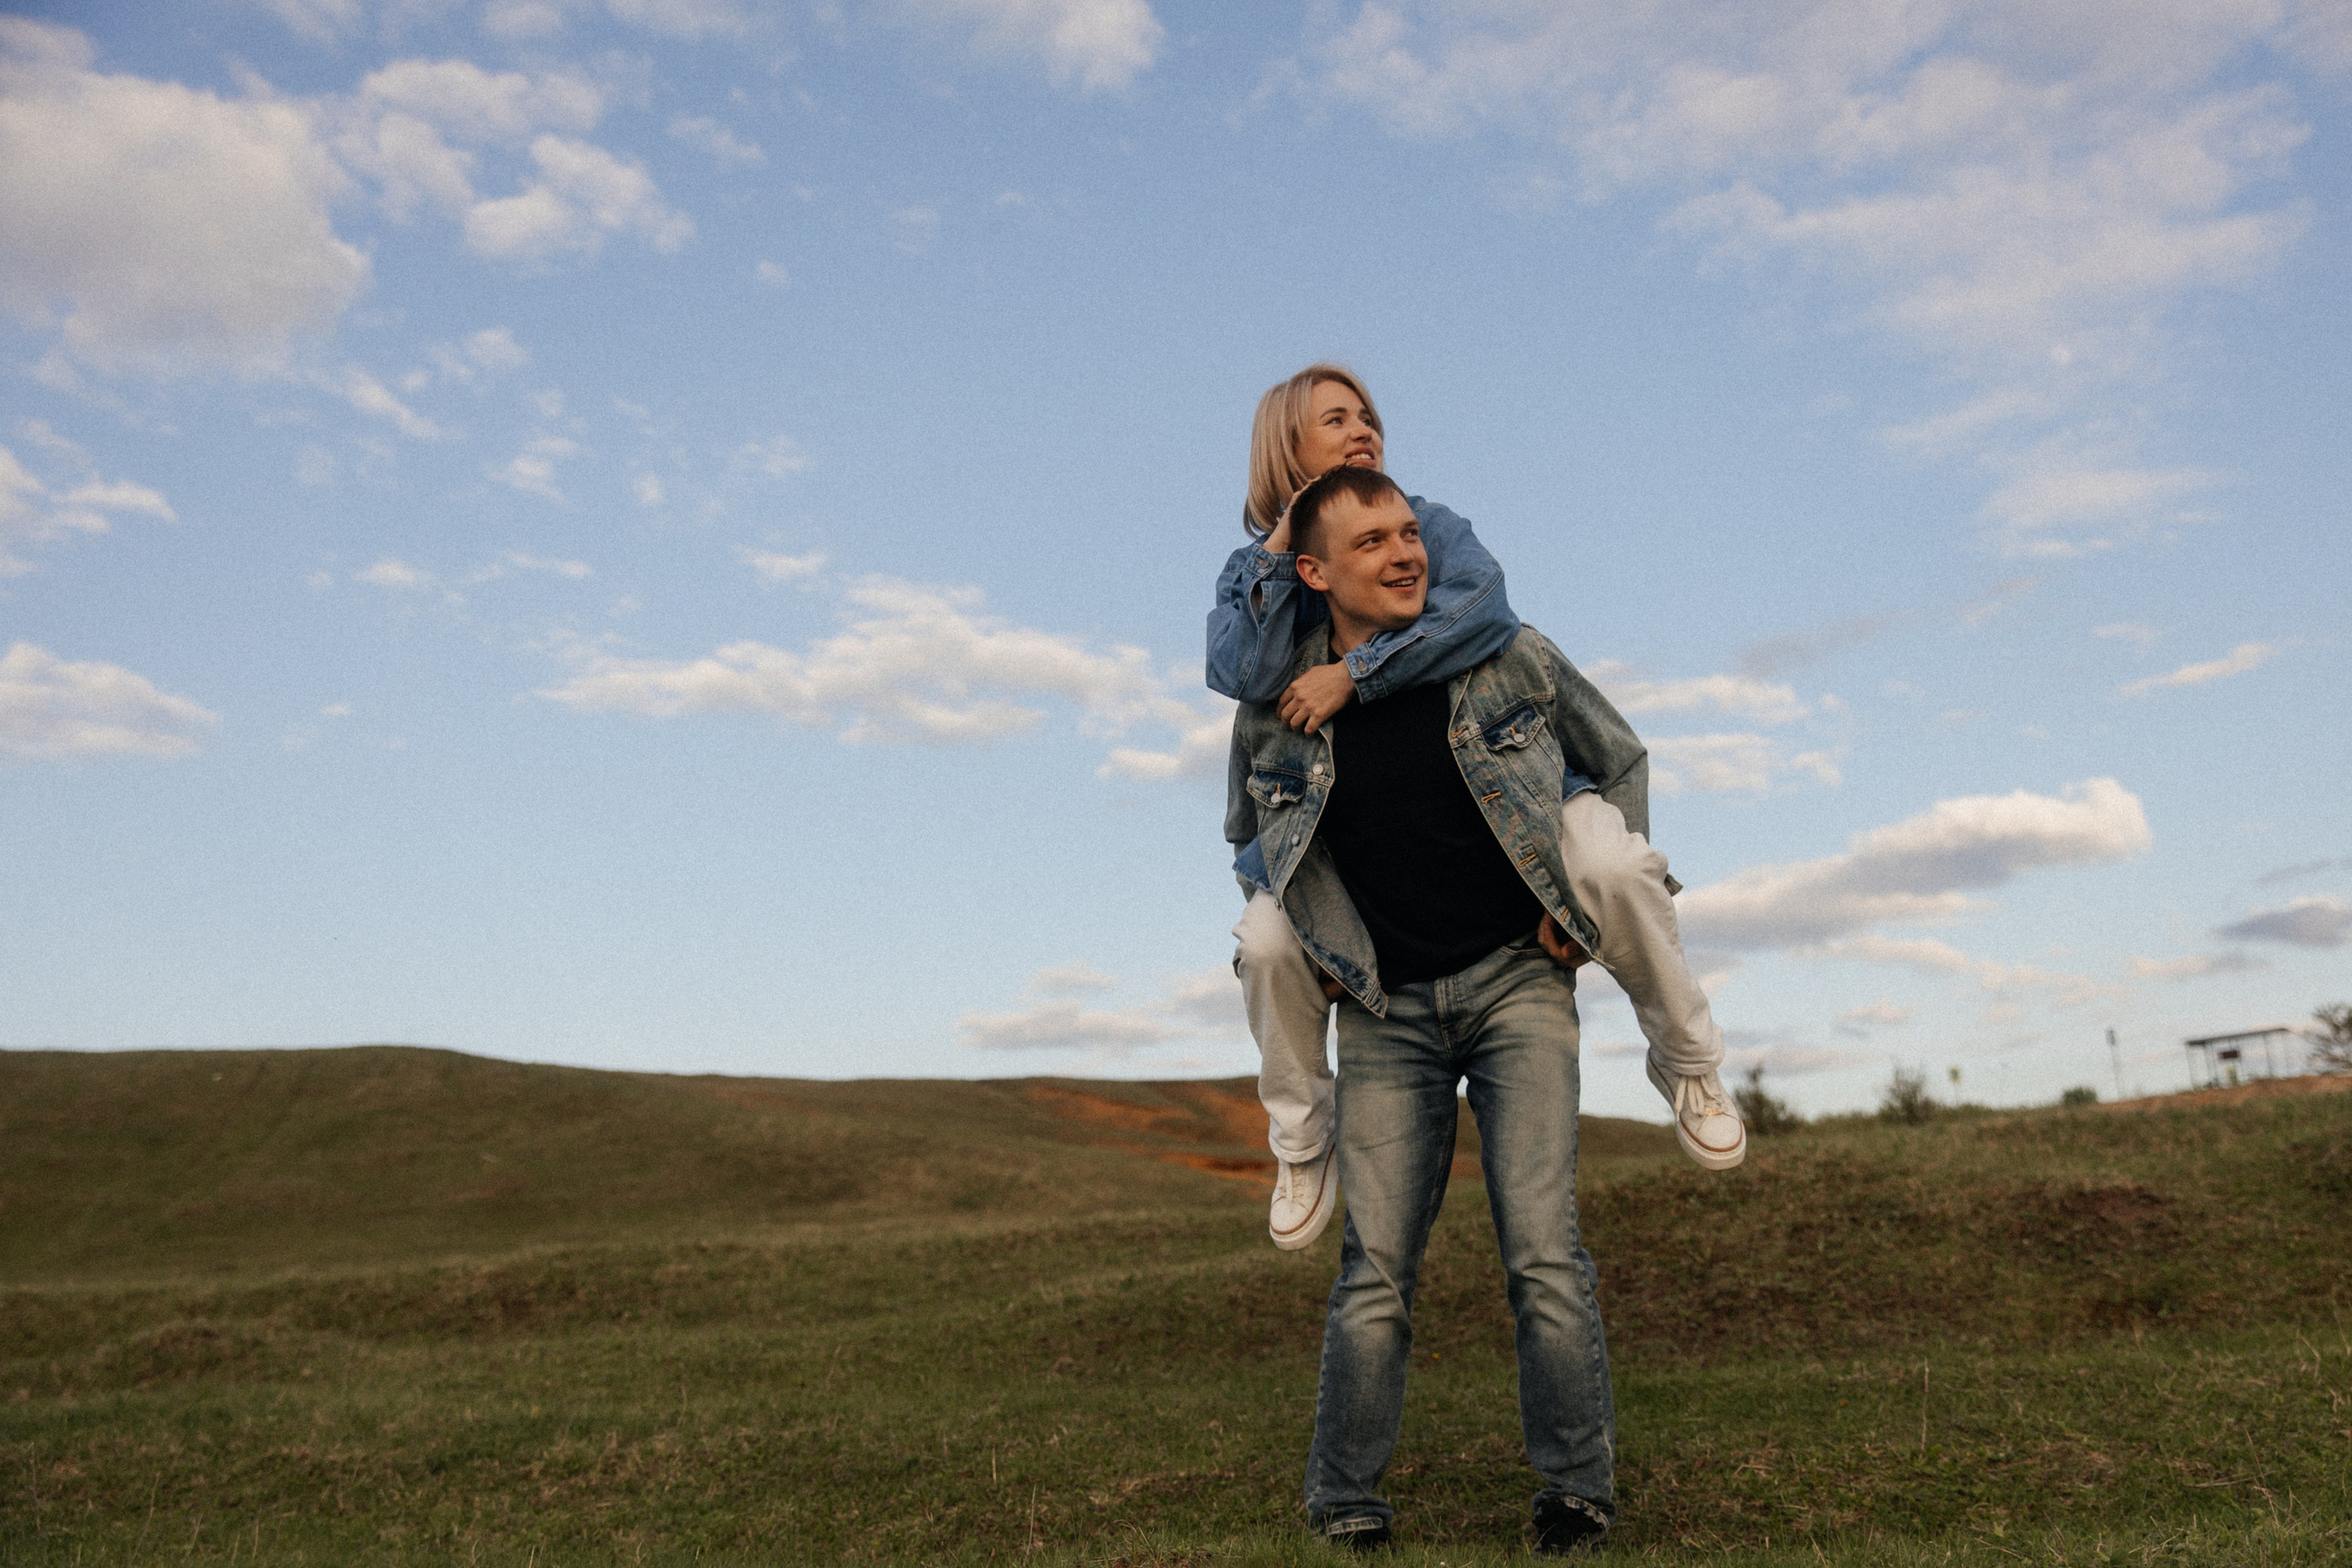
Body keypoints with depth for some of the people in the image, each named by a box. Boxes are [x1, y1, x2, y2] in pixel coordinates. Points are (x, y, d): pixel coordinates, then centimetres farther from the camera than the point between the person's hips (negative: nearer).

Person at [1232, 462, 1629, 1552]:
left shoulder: (1506, 659, -6)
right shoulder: (1274, 707, -4)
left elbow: (1621, 762, 11)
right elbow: (1250, 836, 16)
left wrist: (1593, 900, 2)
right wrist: (1309, 949, 6)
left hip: (1517, 979, 0)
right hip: (1386, 1010, 1)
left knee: (1541, 1248, -8)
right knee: (1376, 1267, -1)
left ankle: (1576, 1491, 8)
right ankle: (1344, 1503, 13)